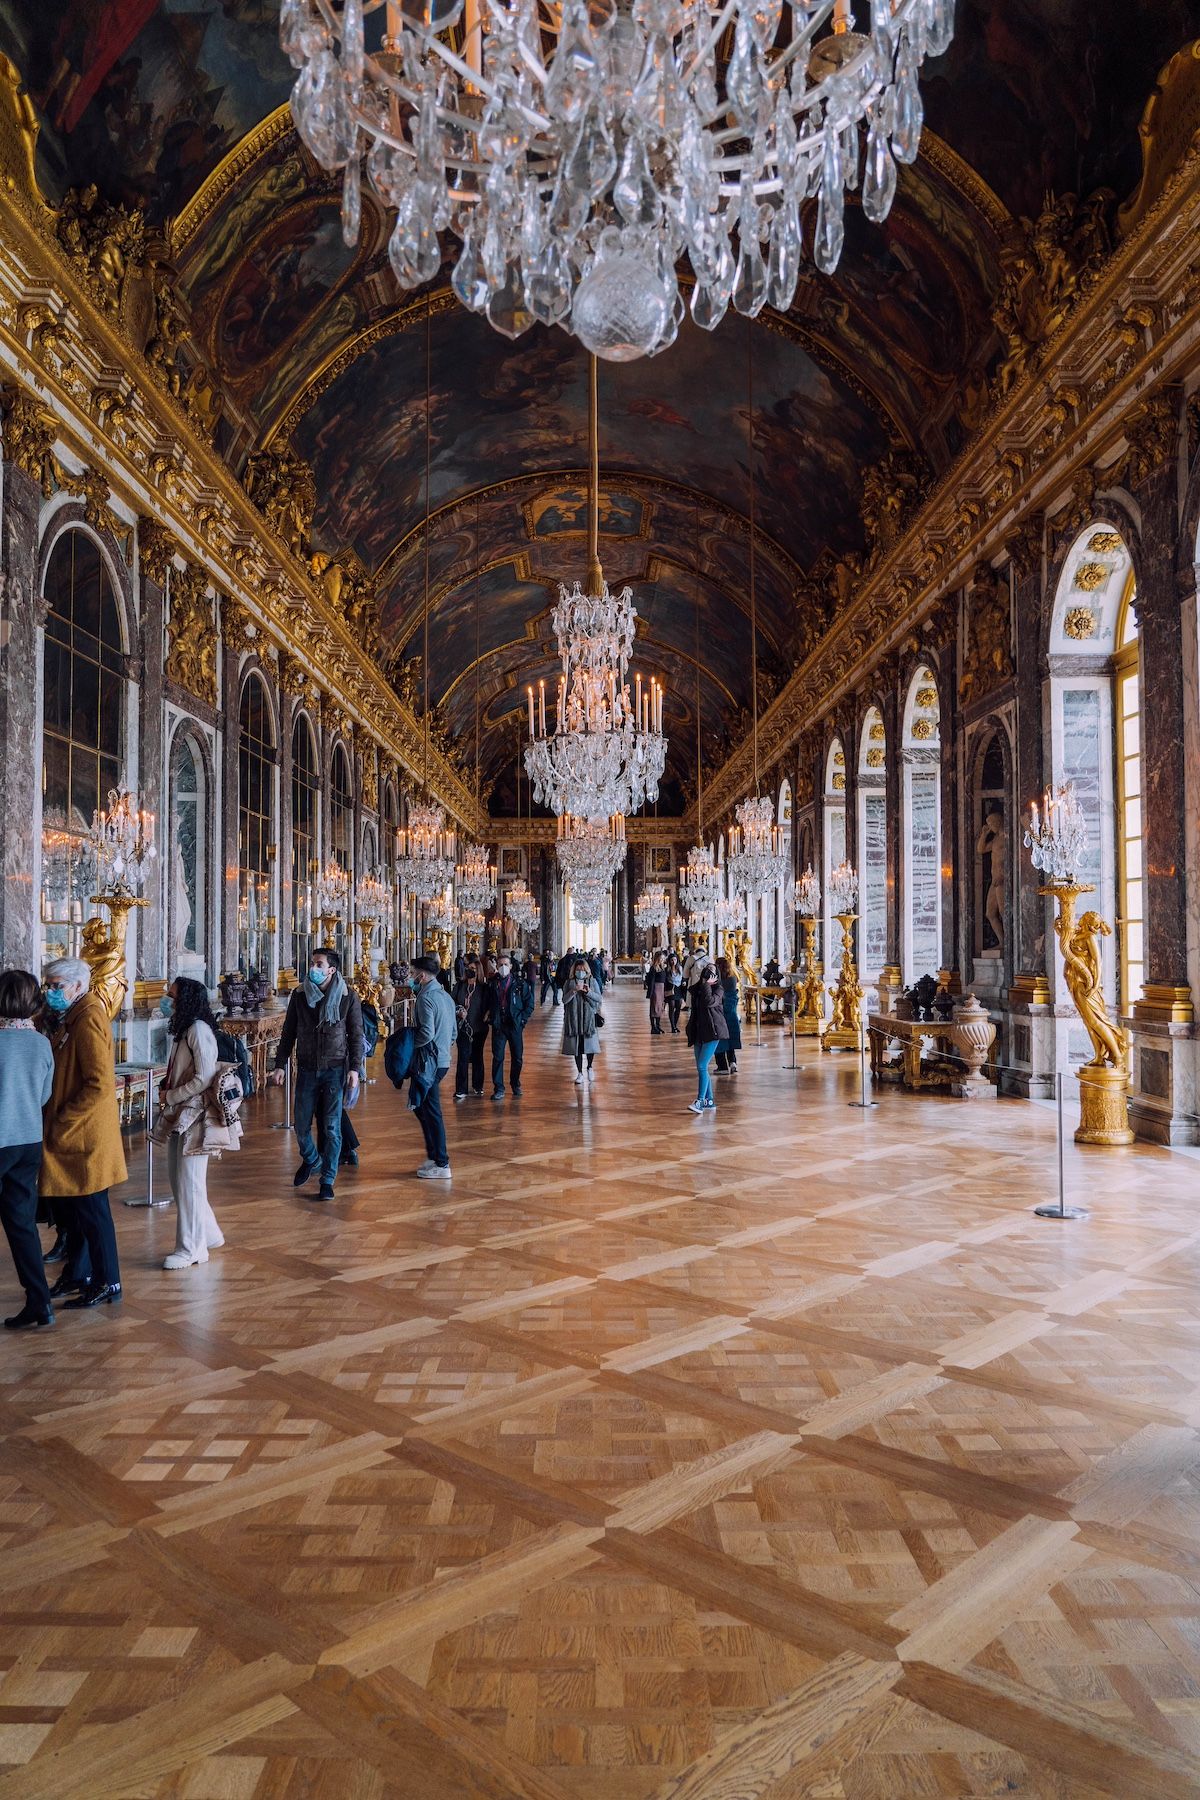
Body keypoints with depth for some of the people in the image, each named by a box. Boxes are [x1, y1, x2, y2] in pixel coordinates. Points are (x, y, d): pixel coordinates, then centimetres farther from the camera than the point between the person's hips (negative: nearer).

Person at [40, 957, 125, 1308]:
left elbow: (100, 1084, -24)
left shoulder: (88, 1019, -18)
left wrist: (62, 1123, -19)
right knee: (67, 1208, 17)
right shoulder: (68, 1018, 12)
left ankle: (108, 1284, 10)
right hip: (65, 1133, 9)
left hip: (84, 1135, -9)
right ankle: (78, 1274, 30)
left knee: (91, 1211, -1)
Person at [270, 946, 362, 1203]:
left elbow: (356, 1035, -3)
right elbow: (288, 1032, 8)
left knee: (331, 1128, 0)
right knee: (301, 1124, 8)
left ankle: (327, 1180, 12)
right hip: (307, 1069, 3)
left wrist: (354, 1068, -10)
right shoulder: (299, 995, 1)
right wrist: (280, 1065, 3)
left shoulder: (348, 997, -6)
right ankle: (310, 1161, 37)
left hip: (335, 1069, -3)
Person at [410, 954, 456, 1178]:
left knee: (431, 1111, -3)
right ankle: (434, 1155, 23)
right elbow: (454, 1030, 16)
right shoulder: (445, 996, 13)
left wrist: (408, 1044, -9)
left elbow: (427, 1033, -23)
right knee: (422, 1107, 18)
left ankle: (441, 1164, 1)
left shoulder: (426, 997, -15)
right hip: (442, 1059, 9)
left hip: (428, 1061, -9)